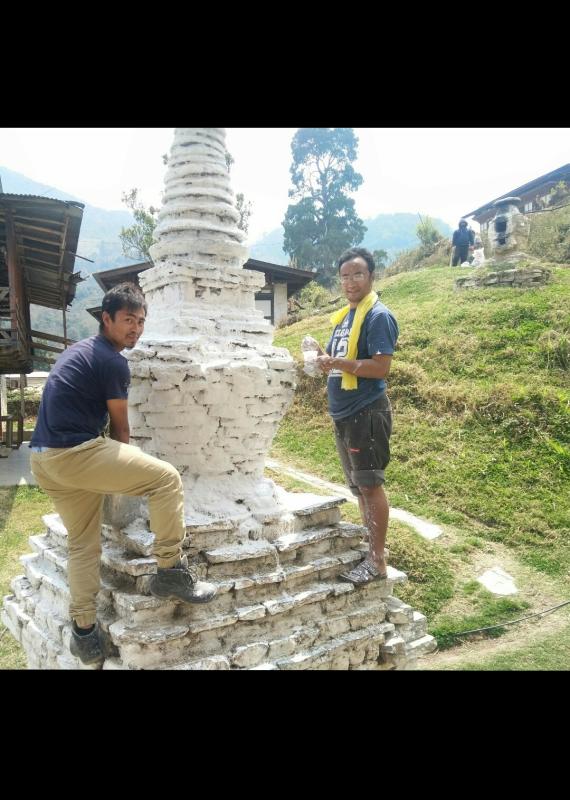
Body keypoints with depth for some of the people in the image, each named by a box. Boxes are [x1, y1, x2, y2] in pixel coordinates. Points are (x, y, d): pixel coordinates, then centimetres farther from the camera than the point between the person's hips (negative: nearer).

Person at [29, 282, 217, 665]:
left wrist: (121, 466, 34)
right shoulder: (112, 361, -10)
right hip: (74, 453, -10)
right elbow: (120, 426, -1)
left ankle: (83, 630, 25)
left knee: (82, 543, 18)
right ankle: (171, 570, 0)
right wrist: (126, 466, 17)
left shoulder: (81, 349, 21)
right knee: (166, 478, -8)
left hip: (44, 457, 10)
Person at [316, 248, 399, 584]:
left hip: (367, 413, -9)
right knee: (359, 486, 16)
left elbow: (381, 367, -20)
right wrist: (326, 359, 1)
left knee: (370, 485, -4)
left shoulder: (378, 316, -11)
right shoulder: (344, 316, 16)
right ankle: (371, 544, 30)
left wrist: (337, 362, -20)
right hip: (344, 414, 9)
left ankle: (377, 560, 5)